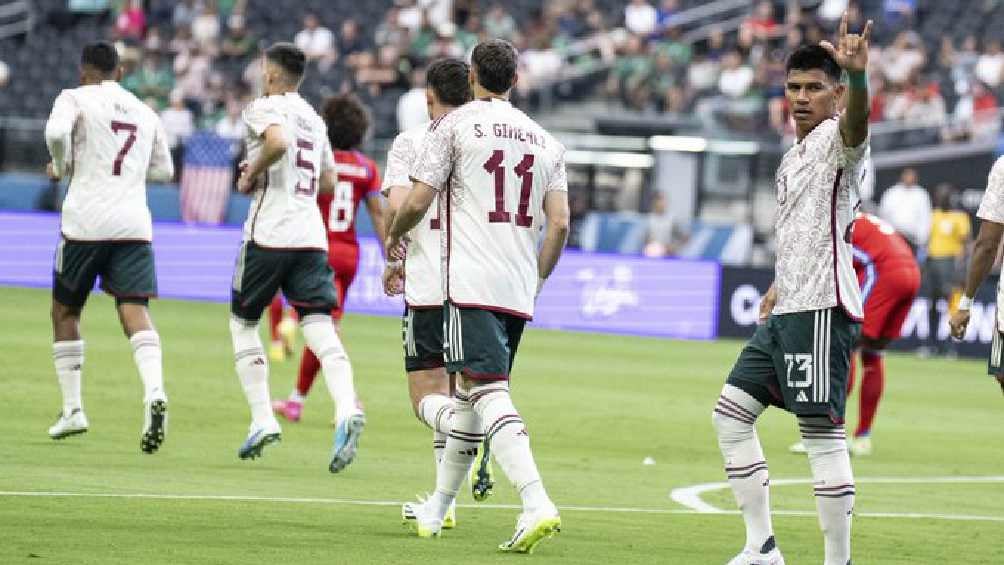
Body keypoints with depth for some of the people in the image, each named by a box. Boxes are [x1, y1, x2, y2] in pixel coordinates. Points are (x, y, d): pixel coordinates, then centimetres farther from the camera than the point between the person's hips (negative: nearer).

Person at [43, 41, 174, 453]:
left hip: (86, 221, -3)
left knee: (64, 310, 14)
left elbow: (57, 132, -17)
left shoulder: (76, 98, 3)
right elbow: (163, 170, 27)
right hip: (134, 223, 3)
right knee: (134, 310, -8)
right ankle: (154, 392, -33)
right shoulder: (145, 113, 19)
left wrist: (62, 167, 1)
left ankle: (72, 409, 14)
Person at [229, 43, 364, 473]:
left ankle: (262, 419, 2)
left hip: (269, 233, -6)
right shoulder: (314, 119, 21)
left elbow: (278, 142, -25)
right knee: (319, 324, -6)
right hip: (311, 234, 6)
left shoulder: (266, 108, -3)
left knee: (243, 321, 11)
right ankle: (347, 409, -30)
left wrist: (251, 175, -9)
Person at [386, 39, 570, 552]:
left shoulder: (455, 125, -1)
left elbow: (416, 203, -4)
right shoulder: (544, 140, 14)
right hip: (519, 289, 6)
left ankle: (537, 504, -32)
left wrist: (394, 238, 17)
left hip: (472, 284, -6)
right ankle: (437, 509, 28)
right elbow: (559, 224, 7)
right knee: (470, 393, 18)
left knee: (488, 392, -14)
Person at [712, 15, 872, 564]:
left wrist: (858, 77, -56)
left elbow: (855, 123, -35)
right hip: (785, 313, 10)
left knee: (822, 434, -12)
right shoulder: (793, 157, 20)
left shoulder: (834, 138, -9)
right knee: (731, 412, 11)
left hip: (822, 310, -10)